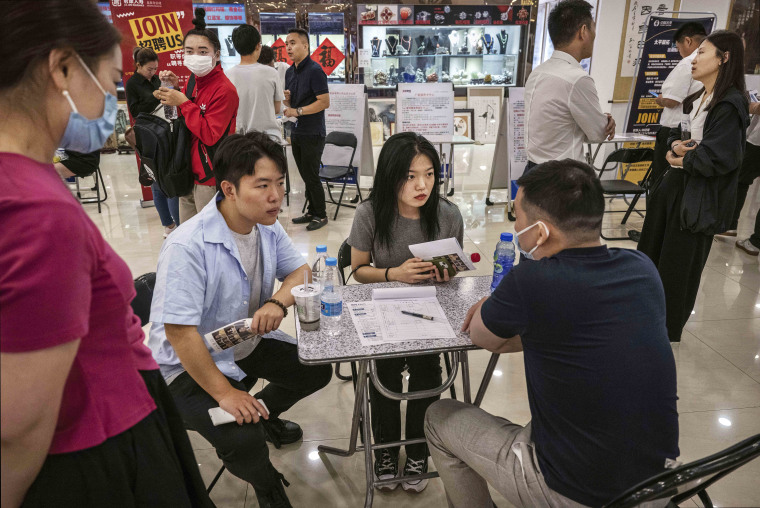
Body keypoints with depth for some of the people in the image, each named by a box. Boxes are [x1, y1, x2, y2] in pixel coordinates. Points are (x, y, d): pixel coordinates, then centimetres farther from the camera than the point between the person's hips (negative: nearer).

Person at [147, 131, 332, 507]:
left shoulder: (267, 228, -6)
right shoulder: (188, 247, -31)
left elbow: (301, 271, 4)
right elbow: (179, 332, -29)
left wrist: (279, 301, -20)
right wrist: (224, 393, -24)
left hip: (248, 344, 8)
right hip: (189, 365, -7)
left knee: (318, 370, 5)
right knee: (242, 439, -24)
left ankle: (262, 414, 32)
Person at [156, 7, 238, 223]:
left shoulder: (224, 90, -15)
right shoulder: (195, 81, 9)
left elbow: (210, 136, -19)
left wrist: (183, 102, -16)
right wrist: (176, 90, 4)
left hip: (210, 180, -8)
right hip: (189, 173, 8)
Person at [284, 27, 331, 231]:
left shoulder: (314, 70, -12)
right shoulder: (290, 72, 13)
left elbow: (324, 102, -18)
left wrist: (298, 111, -19)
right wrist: (286, 99, -2)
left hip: (312, 134, -8)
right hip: (297, 132, 8)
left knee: (311, 175, -3)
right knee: (305, 175, 14)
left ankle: (320, 215, 10)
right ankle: (312, 212, 25)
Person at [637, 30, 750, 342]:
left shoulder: (730, 105, -16)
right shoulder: (695, 100, 13)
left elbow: (718, 159, -23)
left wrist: (679, 160, -8)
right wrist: (675, 146, -4)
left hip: (699, 197, -9)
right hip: (674, 185, 9)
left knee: (678, 266, 3)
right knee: (649, 255, 15)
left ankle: (668, 333, 22)